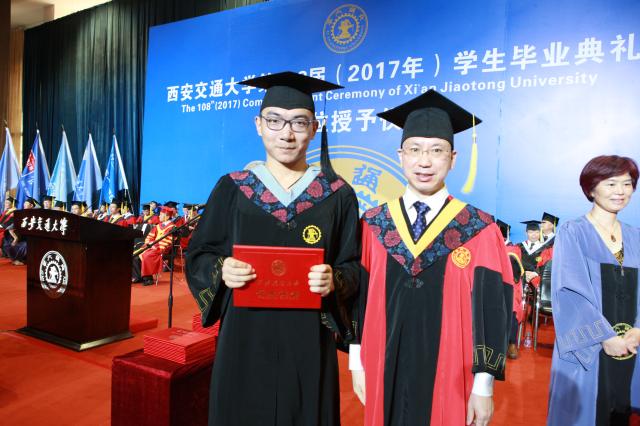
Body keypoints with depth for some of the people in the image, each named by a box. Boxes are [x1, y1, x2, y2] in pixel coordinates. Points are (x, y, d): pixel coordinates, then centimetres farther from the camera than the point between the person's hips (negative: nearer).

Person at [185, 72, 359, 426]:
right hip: (244, 337, 1)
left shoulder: (338, 195, -1)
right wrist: (222, 270, -17)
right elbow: (198, 256, 4)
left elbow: (353, 267, 1)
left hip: (308, 341, 0)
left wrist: (334, 281, -20)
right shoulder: (232, 189, 0)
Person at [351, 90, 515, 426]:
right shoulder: (372, 226, -2)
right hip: (385, 375, 2)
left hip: (450, 380, -1)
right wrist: (357, 364, 2)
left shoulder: (481, 231, -8)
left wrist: (483, 384, -7)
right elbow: (358, 298, 2)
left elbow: (491, 310, -7)